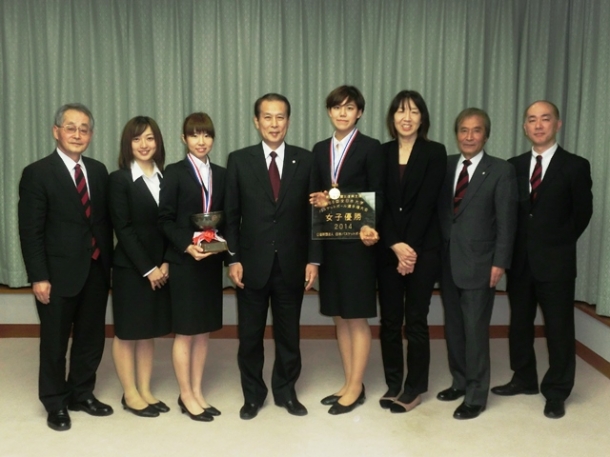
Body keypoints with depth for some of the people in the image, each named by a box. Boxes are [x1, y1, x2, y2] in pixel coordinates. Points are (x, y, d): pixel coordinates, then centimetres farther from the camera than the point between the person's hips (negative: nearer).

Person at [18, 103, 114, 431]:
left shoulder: (98, 171, 8)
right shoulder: (37, 173, -8)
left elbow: (105, 221, 10)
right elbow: (30, 231, -11)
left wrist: (108, 264, 6)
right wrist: (38, 277, -15)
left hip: (96, 272, 5)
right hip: (59, 274, -5)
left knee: (91, 339, 14)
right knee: (54, 343, 9)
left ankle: (82, 394, 33)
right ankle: (55, 403, 26)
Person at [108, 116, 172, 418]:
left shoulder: (165, 178, 6)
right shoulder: (119, 180, -7)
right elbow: (123, 229, -12)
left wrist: (165, 263, -7)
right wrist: (147, 268, -14)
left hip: (160, 268, 5)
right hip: (130, 267, -5)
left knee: (150, 331, 13)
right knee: (127, 332, 7)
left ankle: (145, 391, 25)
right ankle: (130, 395, 20)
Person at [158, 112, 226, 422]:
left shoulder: (221, 174, 11)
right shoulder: (174, 173, -4)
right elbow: (165, 220, -7)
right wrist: (187, 246, -19)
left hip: (211, 261, 5)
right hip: (183, 261, -5)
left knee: (205, 330, 11)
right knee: (185, 331, 3)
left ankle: (197, 391, 24)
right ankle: (186, 396, 17)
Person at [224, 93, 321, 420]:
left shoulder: (305, 160, 3)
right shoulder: (239, 160, 1)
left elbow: (312, 214, 3)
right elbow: (231, 215, 1)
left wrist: (313, 259, -2)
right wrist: (233, 259, -6)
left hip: (291, 264, 1)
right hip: (252, 263, 0)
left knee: (288, 333, 12)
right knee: (250, 334, 10)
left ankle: (286, 391, 30)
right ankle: (252, 394, 27)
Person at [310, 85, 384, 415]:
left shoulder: (370, 148, -3)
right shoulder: (320, 149, 13)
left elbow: (377, 197, -7)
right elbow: (315, 193, 15)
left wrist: (369, 228, -24)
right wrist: (317, 201, -8)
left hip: (357, 241, -6)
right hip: (329, 242, 6)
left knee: (357, 317, 2)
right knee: (339, 316, 12)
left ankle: (356, 389, 14)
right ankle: (349, 384, 24)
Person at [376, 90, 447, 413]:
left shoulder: (435, 153, -1)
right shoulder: (381, 153, 7)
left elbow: (426, 203, -8)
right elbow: (378, 204, 0)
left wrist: (410, 246, -13)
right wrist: (396, 246, -11)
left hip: (423, 249, -3)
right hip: (388, 250, 3)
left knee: (416, 321, 3)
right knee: (389, 320, 8)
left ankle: (414, 388, 16)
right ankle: (392, 384, 22)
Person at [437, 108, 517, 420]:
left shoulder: (501, 171, -4)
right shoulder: (444, 166, 8)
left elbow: (506, 221, -6)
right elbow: (437, 212, 9)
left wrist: (499, 263, -11)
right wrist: (434, 253, 4)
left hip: (478, 262, -4)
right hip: (447, 260, 5)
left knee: (475, 330, 0)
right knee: (453, 327, 13)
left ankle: (476, 396, 12)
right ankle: (460, 381, 29)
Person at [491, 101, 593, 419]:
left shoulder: (575, 166, -4)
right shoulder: (514, 166, 7)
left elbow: (582, 213, 0)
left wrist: (559, 243, 0)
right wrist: (513, 247, 2)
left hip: (555, 261, -4)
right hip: (520, 259, 4)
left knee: (559, 329, 5)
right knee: (519, 323, 14)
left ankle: (556, 393, 18)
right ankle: (524, 379, 31)